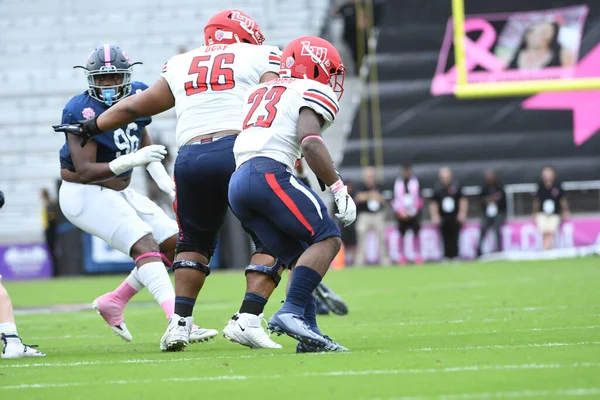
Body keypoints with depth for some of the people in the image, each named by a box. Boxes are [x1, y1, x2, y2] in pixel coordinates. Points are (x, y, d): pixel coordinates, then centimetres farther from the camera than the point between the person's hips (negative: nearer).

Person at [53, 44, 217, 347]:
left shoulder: (136, 96, -2)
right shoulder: (83, 112, -24)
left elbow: (143, 141, 17)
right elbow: (85, 172, -28)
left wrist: (164, 180, 5)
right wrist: (131, 161, -38)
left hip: (119, 192, 9)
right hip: (85, 195, -9)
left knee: (174, 244, 8)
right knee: (145, 245, -24)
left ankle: (114, 302, 16)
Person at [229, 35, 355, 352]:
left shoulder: (260, 92, 30)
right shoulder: (313, 93, 5)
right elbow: (310, 142, -11)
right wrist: (339, 189, -11)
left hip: (237, 183, 8)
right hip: (269, 174, -8)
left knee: (300, 259, 11)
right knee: (327, 239, -7)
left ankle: (308, 333, -1)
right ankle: (291, 312, -23)